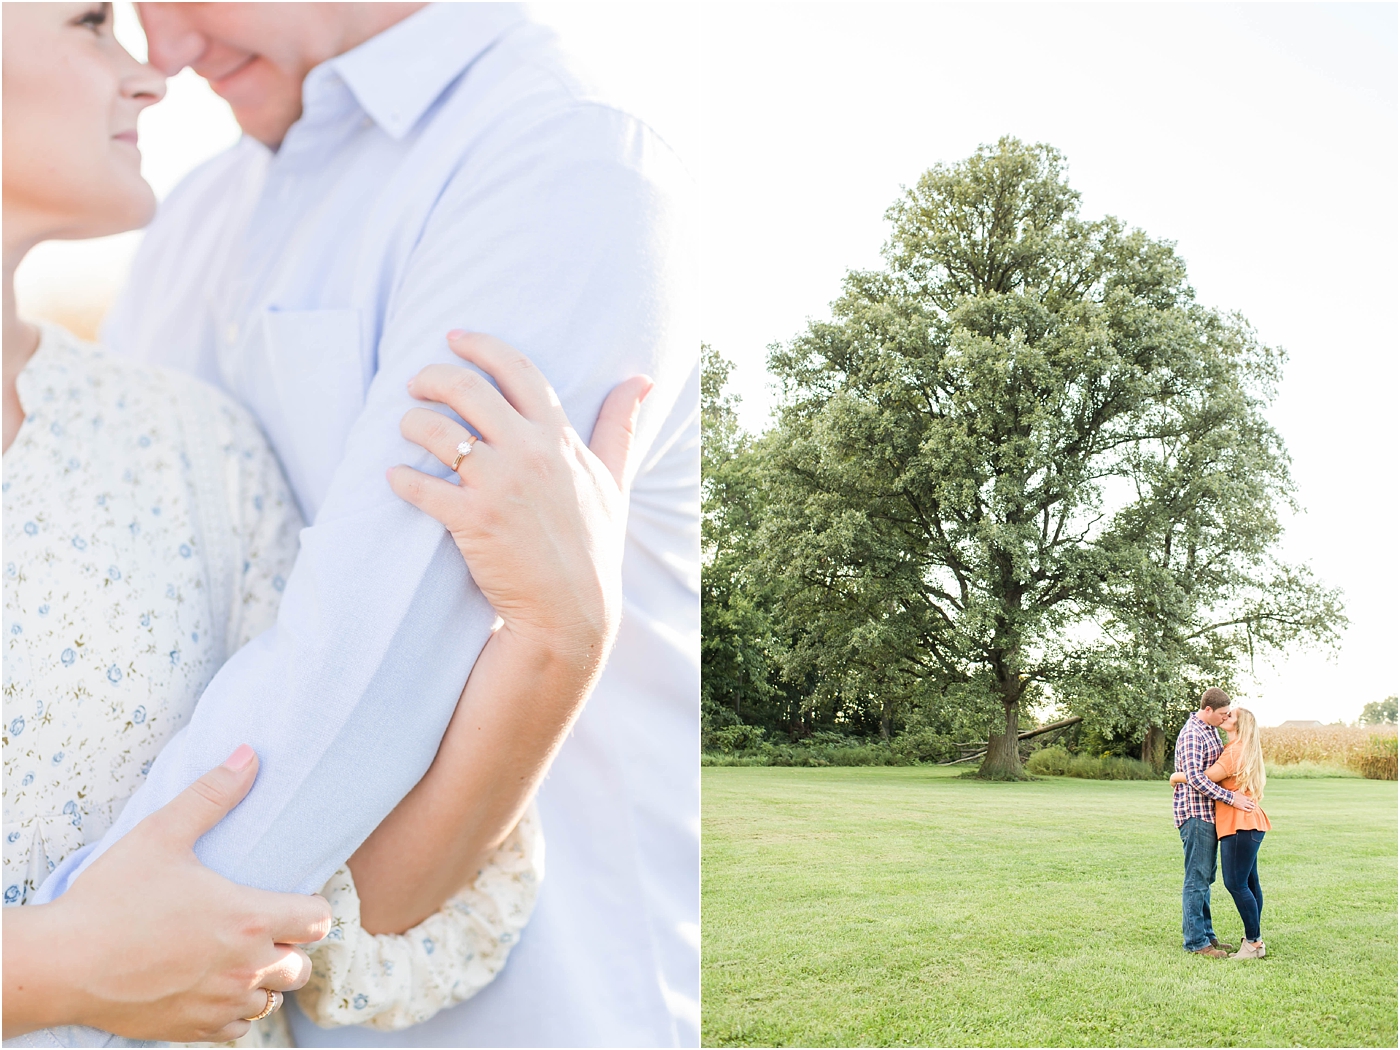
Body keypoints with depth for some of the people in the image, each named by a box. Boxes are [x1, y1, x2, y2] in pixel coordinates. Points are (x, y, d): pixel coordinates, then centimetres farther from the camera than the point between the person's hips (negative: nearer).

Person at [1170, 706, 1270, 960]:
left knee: (1236, 883, -10)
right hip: (1247, 824, 11)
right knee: (1249, 882, 13)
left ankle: (1254, 943, -7)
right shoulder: (1238, 749, 18)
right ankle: (1254, 938, 19)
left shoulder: (1237, 750, -14)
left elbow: (1205, 778, -18)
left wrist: (1176, 776, -3)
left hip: (1241, 825, -11)